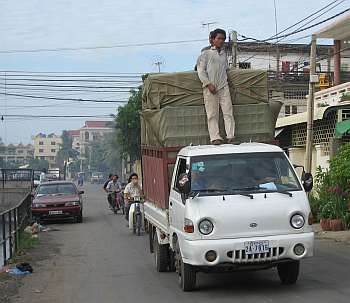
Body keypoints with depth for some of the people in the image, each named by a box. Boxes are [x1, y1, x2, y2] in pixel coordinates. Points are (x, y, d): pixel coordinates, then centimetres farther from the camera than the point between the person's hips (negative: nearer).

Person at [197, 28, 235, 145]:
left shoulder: (224, 54, 21)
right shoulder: (206, 53, 6)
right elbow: (201, 71, 0)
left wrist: (226, 80, 13)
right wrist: (209, 84, -10)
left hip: (223, 87, 4)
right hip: (210, 88, -4)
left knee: (228, 112, -5)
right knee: (212, 114, -4)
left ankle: (230, 136, -6)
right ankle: (215, 138, -5)